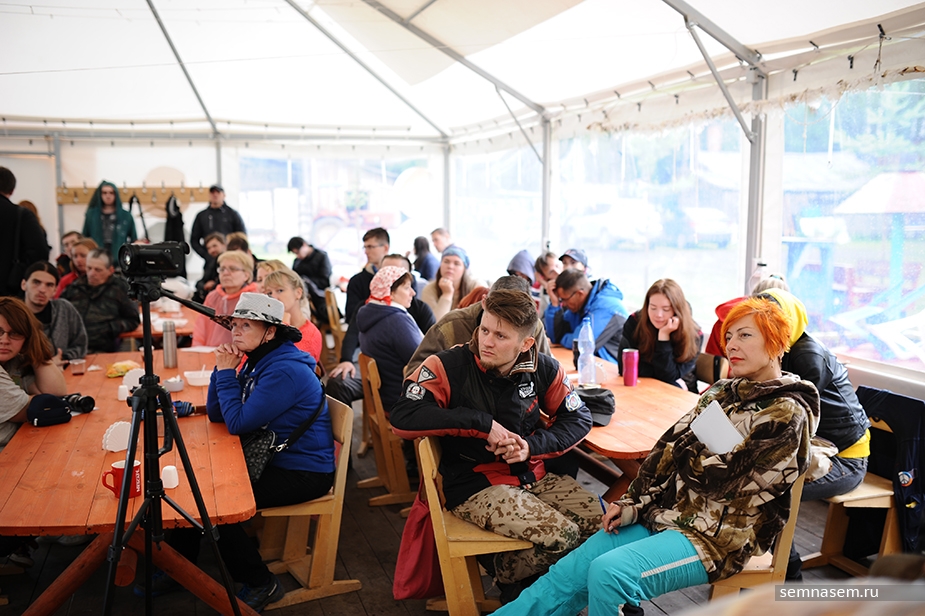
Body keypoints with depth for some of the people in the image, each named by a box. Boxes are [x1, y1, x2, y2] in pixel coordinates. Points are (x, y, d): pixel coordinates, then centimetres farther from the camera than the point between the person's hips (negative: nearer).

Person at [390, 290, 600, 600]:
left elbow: (579, 418, 7)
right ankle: (506, 575, 11)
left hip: (532, 475, 6)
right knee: (562, 537, -22)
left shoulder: (543, 369, -2)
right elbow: (402, 418, -26)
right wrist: (483, 424, -25)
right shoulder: (448, 366, -15)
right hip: (474, 484, -6)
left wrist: (533, 445, -13)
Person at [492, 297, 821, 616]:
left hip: (716, 536, -6)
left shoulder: (787, 413, -11)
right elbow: (668, 450, 8)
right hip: (666, 514, 6)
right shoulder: (722, 391, 12)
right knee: (564, 578, -7)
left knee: (608, 572, -29)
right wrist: (633, 503, -1)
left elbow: (721, 478, -17)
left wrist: (683, 449, 0)